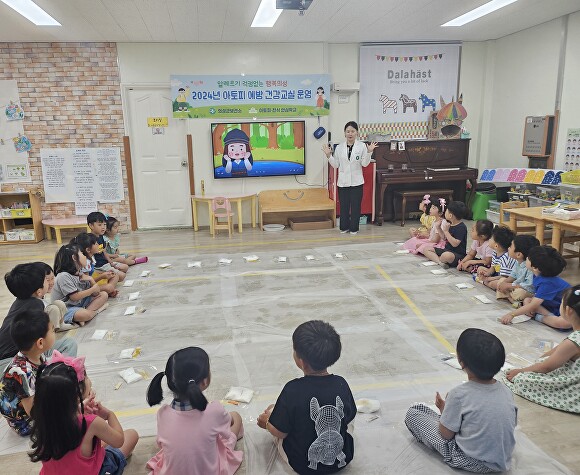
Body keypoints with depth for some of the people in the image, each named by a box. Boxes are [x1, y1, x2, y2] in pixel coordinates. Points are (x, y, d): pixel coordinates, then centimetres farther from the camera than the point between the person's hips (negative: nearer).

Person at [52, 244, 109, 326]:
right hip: (66, 308, -9)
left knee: (104, 294, -2)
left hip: (79, 303, 9)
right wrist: (92, 289, -13)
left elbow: (95, 293, 4)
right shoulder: (64, 276, -18)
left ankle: (87, 310, -19)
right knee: (85, 315, -39)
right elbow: (75, 297, -21)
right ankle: (95, 310, -8)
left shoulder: (79, 273, 7)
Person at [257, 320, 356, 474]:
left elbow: (280, 432, -15)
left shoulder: (293, 390, -27)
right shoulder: (341, 384, -17)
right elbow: (349, 418, 1)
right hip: (343, 460, 2)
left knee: (271, 410, 15)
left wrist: (266, 422, 7)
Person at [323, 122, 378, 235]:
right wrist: (328, 155, -8)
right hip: (343, 182, 2)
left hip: (356, 182, -2)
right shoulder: (339, 147, 4)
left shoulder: (362, 146, -3)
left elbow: (365, 163, -7)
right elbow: (335, 165, 4)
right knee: (343, 205, 8)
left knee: (356, 206, 5)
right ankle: (344, 227, 21)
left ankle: (354, 228, 17)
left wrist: (369, 152, -19)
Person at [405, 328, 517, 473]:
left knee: (413, 412, 1)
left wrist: (444, 409, 6)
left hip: (470, 462, -6)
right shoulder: (506, 392, -9)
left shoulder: (459, 394, -23)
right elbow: (511, 425, 7)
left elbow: (446, 434, -14)